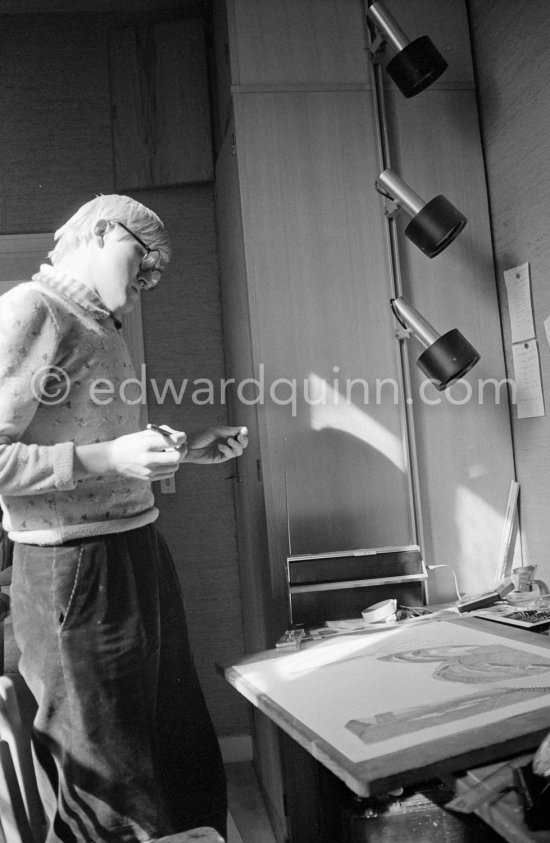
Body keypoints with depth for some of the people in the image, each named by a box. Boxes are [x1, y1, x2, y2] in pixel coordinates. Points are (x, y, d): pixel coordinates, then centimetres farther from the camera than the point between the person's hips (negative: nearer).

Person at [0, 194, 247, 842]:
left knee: (191, 768, 19)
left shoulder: (99, 328, 18)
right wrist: (108, 457, -25)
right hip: (75, 568, -9)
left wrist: (185, 450, 14)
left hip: (138, 556, 9)